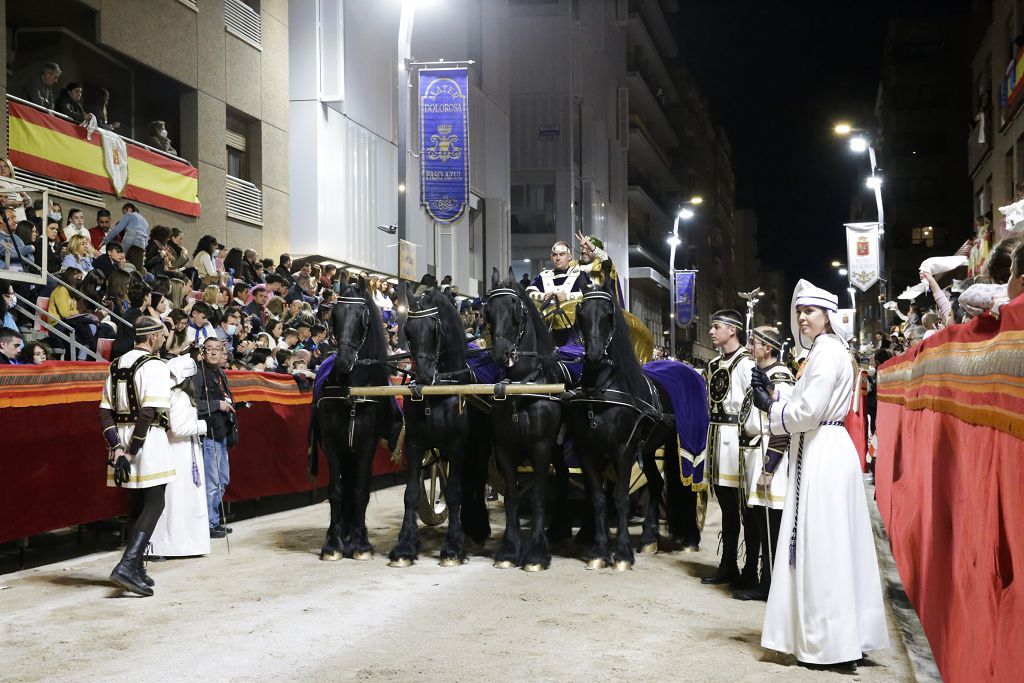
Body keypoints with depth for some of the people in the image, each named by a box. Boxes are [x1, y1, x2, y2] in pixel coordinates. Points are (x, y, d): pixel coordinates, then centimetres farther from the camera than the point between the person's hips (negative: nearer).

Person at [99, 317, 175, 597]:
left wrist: (118, 448, 1)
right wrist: (132, 451, -17)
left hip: (122, 440, 8)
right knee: (154, 505, -3)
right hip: (149, 440, -8)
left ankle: (136, 569, 21)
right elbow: (148, 411, -19)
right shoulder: (155, 366, -10)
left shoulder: (116, 366, 14)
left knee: (136, 505, 17)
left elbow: (105, 412, 8)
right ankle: (128, 565, -16)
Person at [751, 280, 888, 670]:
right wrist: (773, 398, 6)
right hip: (820, 451, 10)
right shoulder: (824, 351, 19)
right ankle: (837, 638, 18)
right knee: (829, 547, 12)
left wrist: (771, 409, -4)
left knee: (821, 546, -6)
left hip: (822, 455, -10)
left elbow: (808, 411, -19)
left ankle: (831, 643, -1)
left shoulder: (827, 352, -12)